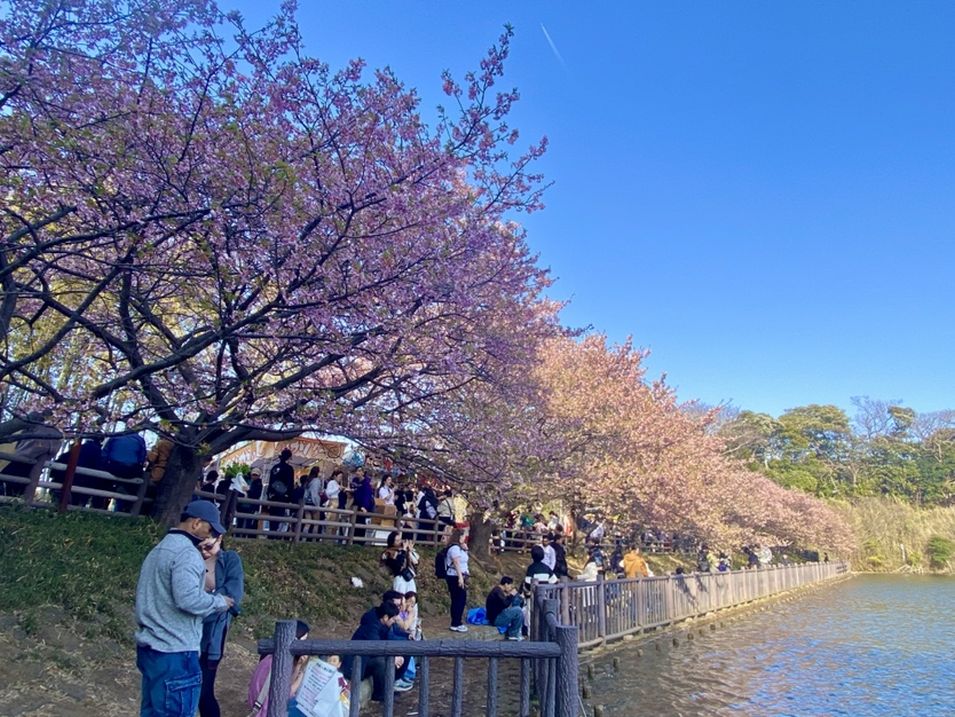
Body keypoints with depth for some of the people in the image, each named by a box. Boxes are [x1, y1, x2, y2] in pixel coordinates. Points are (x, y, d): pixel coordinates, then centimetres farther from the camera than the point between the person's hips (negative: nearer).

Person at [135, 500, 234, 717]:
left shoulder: (159, 549, 16)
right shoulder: (187, 552, -17)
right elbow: (188, 599, -27)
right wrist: (219, 601, -10)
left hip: (150, 647, 10)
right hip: (174, 653, -10)